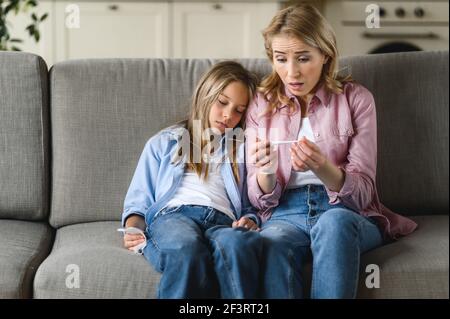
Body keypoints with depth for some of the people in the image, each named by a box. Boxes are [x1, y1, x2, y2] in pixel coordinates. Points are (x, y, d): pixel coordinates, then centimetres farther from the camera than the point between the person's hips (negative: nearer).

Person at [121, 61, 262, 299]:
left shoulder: (242, 150, 30)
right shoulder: (163, 143, 28)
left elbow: (251, 207, 20)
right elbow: (138, 202, 21)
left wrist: (249, 221, -4)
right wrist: (133, 230, -1)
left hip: (223, 222, 1)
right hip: (172, 216, -1)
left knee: (238, 244, -40)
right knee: (186, 249, -40)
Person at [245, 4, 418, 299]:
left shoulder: (355, 98, 4)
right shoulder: (261, 106, 10)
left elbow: (362, 191, -3)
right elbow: (261, 199, 6)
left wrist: (322, 167, -24)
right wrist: (265, 172, -19)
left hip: (348, 213, -1)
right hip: (286, 215, 1)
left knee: (334, 221, -37)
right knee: (272, 243, -36)